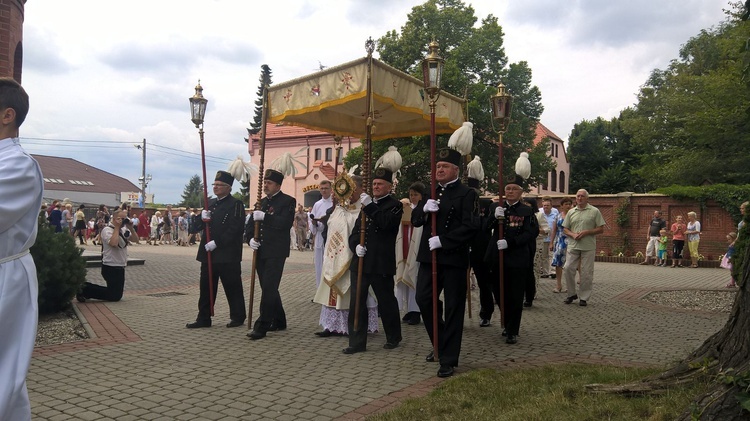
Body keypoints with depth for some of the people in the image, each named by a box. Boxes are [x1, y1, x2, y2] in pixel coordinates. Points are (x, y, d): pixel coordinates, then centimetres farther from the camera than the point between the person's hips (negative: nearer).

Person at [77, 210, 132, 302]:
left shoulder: (123, 229, 11)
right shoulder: (107, 230, -14)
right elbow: (113, 243, -32)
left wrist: (131, 228, -6)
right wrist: (117, 227, -22)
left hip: (119, 267, 9)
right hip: (111, 267, -9)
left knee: (116, 293, 15)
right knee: (115, 296, -8)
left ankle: (85, 287, 15)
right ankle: (85, 290, -2)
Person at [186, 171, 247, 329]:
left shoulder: (235, 204, -7)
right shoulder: (210, 203, 15)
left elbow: (234, 230, -17)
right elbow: (199, 226, 17)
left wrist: (216, 243, -21)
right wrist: (202, 219, -6)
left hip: (227, 255, -7)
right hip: (208, 253, 7)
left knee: (232, 287, 3)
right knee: (206, 286, 9)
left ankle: (238, 317, 15)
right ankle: (203, 319, 17)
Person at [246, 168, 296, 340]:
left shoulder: (288, 201, -4)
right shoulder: (261, 202, 17)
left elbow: (286, 223, -19)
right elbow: (250, 224, 16)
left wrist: (265, 216, -24)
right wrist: (250, 239, -3)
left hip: (276, 253, -7)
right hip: (261, 252, 8)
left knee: (269, 288, -10)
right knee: (269, 288, 14)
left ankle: (261, 326, -7)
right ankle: (278, 321, 26)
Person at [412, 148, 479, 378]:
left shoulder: (467, 194, -5)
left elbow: (470, 227, -15)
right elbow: (415, 220, 10)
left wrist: (442, 241, -20)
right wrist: (424, 209, -12)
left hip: (454, 258, -6)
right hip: (429, 256, 6)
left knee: (453, 307, 2)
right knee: (423, 299, 5)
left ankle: (449, 360, 11)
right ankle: (440, 344, 28)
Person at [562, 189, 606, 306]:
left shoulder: (594, 211, 1)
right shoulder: (571, 212, 12)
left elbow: (601, 229, -1)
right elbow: (565, 229, 13)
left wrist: (586, 232, -14)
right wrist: (573, 234, -8)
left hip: (588, 247, -3)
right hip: (573, 246, 3)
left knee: (586, 273, 1)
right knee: (568, 268, -3)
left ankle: (584, 297, 12)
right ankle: (572, 294, 14)